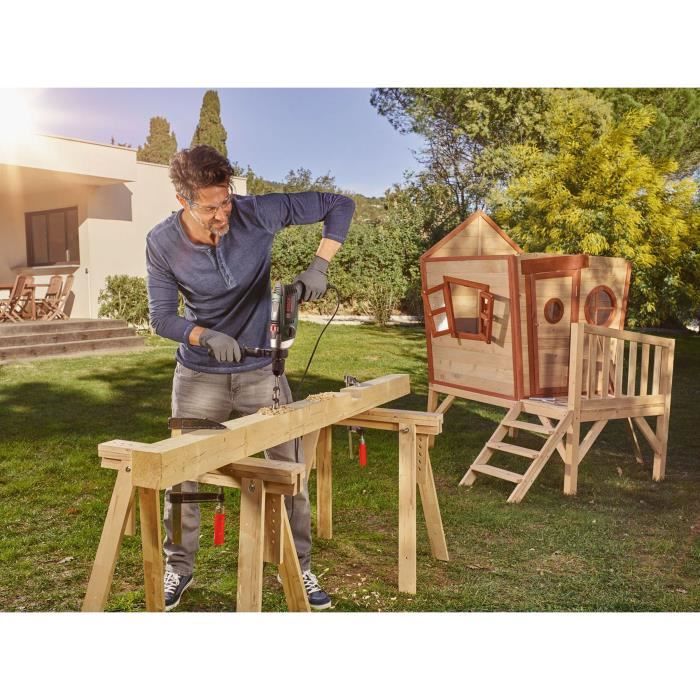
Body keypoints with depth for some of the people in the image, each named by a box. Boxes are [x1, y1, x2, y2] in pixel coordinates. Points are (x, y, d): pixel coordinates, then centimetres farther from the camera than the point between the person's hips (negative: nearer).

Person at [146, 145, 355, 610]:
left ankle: (299, 568, 24)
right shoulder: (162, 244, -14)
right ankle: (179, 568, 30)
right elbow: (161, 316, -9)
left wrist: (319, 265, -23)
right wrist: (206, 336, -27)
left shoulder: (257, 214, -17)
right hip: (199, 375, 1)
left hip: (260, 371, 0)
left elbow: (340, 206, -10)